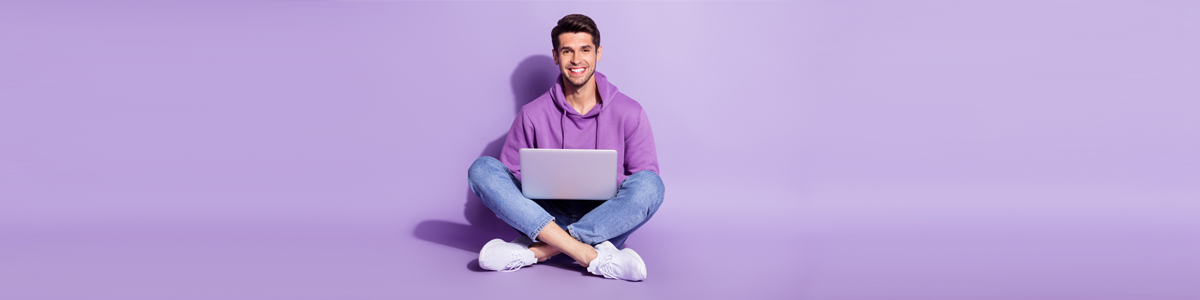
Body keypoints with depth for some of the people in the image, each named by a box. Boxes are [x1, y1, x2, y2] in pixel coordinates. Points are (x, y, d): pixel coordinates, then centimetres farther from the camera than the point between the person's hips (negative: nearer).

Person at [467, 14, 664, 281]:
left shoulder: (629, 112, 1)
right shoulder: (533, 115, 4)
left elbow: (645, 173, 3)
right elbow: (512, 174, 7)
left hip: (606, 220, -1)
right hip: (545, 217, 1)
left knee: (649, 184, -31)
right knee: (482, 169, -21)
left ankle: (535, 251, -32)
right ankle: (594, 256, -34)